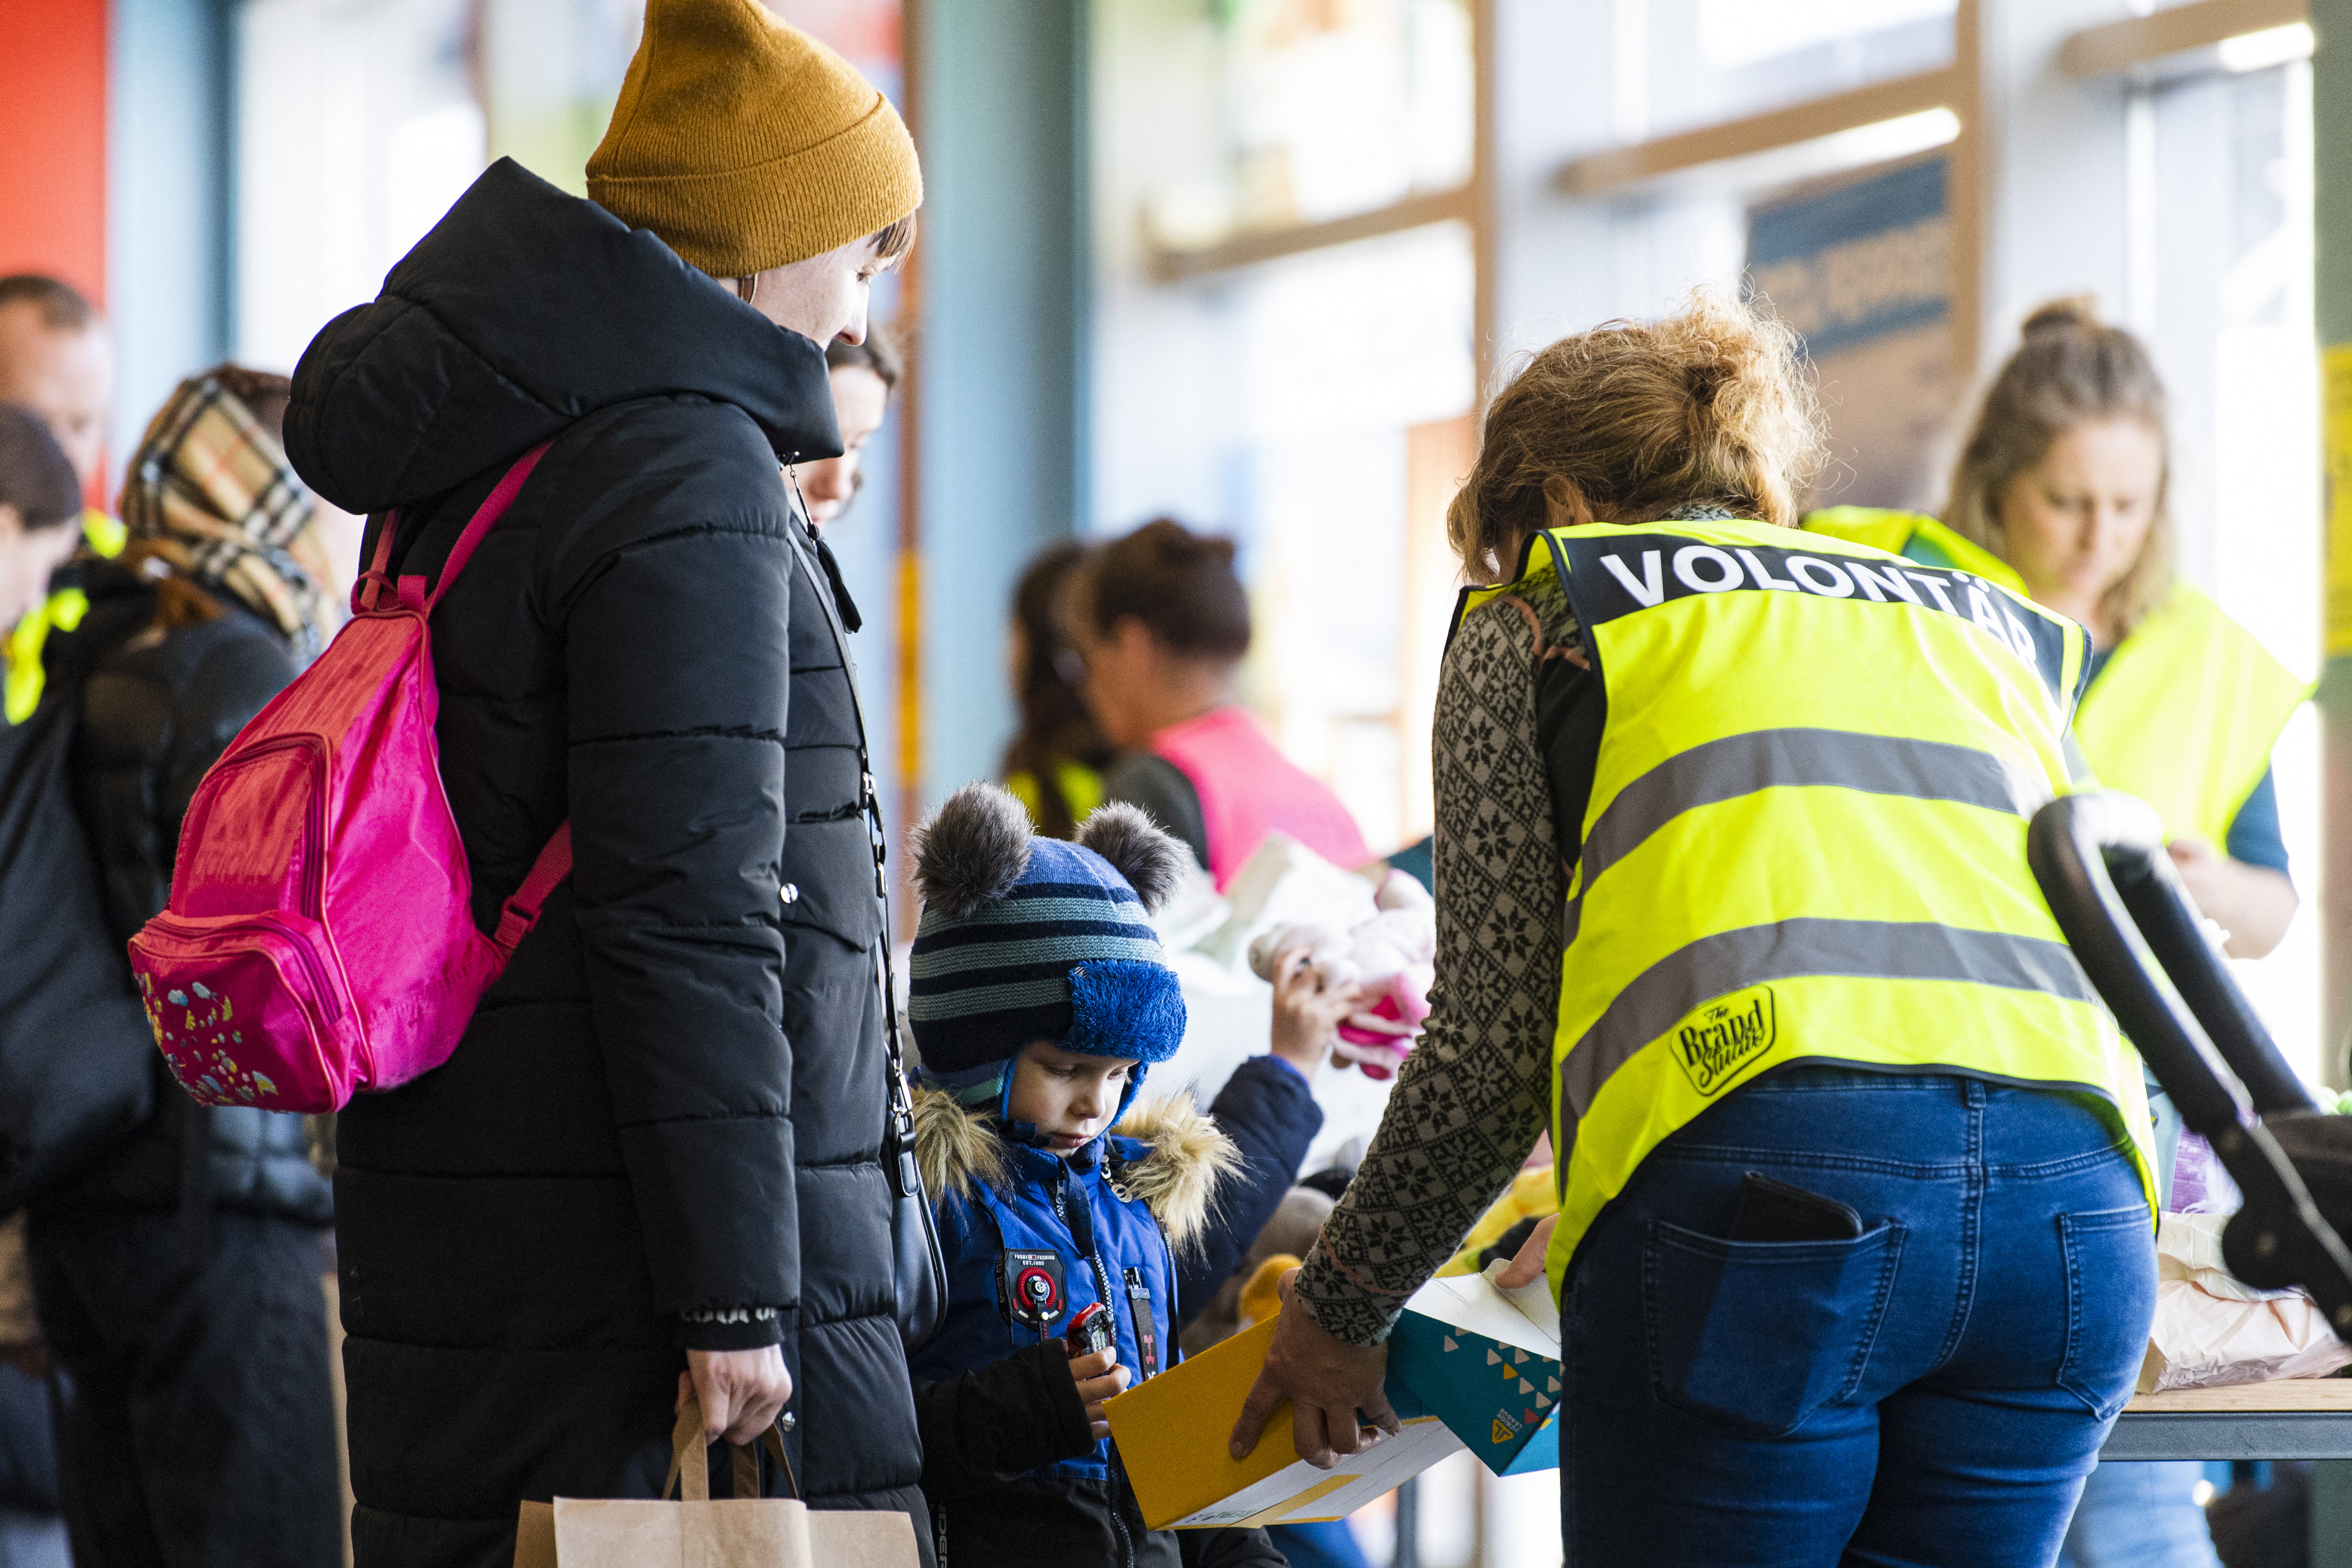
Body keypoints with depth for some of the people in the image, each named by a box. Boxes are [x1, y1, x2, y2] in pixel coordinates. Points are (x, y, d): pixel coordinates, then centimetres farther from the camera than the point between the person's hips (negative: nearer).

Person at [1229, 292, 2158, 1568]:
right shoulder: (1985, 627, 33)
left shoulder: (1531, 619, 19)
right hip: (2078, 1203, 5)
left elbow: (1492, 1055, 11)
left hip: (1768, 1177, -5)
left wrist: (1336, 1309, 25)